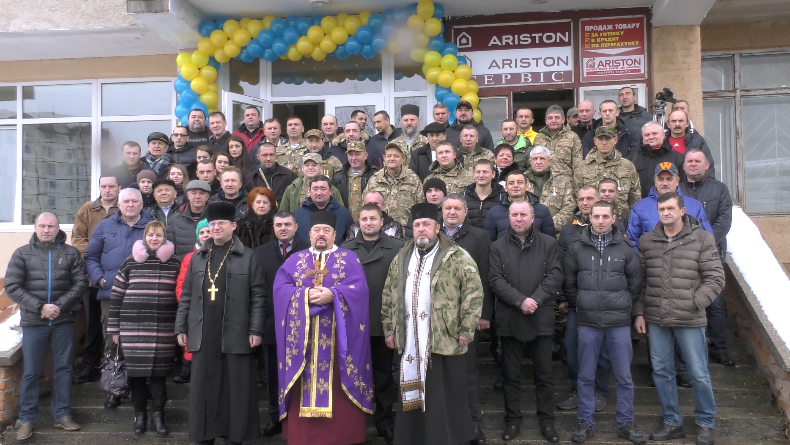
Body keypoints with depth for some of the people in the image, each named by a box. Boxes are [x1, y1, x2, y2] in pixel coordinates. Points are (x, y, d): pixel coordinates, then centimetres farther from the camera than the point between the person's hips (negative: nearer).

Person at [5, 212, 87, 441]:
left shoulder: (71, 253, 4)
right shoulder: (22, 254, 3)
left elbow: (80, 283, -1)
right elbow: (12, 287, -4)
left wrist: (60, 306, -13)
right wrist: (39, 307, -14)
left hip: (63, 321, 1)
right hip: (33, 322, -1)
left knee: (63, 368, 8)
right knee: (31, 372, 6)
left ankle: (62, 414, 19)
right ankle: (27, 419, 18)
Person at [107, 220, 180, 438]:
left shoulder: (175, 263, 5)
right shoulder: (130, 262, 5)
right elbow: (116, 296, 6)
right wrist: (114, 328, 4)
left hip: (163, 330, -1)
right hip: (133, 328, 1)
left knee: (159, 372, 3)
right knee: (136, 371, 6)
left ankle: (158, 415, 16)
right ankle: (140, 414, 21)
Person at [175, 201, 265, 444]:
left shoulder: (248, 257, 1)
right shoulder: (197, 257, 12)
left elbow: (258, 296, -2)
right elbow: (186, 296, 13)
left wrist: (255, 330, -8)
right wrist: (181, 327, 7)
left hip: (235, 335, -3)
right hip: (203, 336, 3)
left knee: (236, 390, 4)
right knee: (203, 390, 8)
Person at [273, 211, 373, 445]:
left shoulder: (349, 259, 7)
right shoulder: (294, 260, 13)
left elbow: (358, 288, -8)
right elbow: (280, 288, -1)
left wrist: (332, 295, -22)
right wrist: (306, 295, -16)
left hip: (337, 336, -2)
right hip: (303, 336, 2)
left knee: (336, 386, 0)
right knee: (306, 384, 4)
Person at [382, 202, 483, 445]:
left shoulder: (457, 257, -4)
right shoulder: (401, 258, 13)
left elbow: (473, 293, -8)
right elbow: (388, 296, 17)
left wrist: (466, 330, -12)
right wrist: (389, 329, 11)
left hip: (444, 342, -4)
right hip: (409, 344, 5)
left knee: (444, 400, 3)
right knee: (412, 397, 13)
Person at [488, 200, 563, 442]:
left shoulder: (548, 243, 5)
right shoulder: (498, 246, 4)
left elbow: (555, 276, -4)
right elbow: (496, 280, -6)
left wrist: (536, 299, -16)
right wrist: (520, 301, -17)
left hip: (541, 318, 0)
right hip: (509, 319, 0)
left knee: (544, 374, 8)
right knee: (511, 374, 9)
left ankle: (547, 421, 22)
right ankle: (512, 420, 21)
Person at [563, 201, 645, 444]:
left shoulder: (625, 248, 1)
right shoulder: (576, 248, 2)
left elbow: (635, 284, 8)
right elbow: (568, 284, 9)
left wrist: (623, 305, 4)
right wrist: (582, 304, 6)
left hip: (619, 322, 0)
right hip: (587, 322, 0)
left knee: (624, 376, 8)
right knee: (586, 376, 8)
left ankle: (626, 423, 23)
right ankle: (586, 423, 21)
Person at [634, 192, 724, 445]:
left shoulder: (702, 239, -3)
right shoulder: (646, 241, 6)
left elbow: (715, 279, -4)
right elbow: (639, 280, 9)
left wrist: (694, 304, -12)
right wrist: (639, 313, 5)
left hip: (690, 321, -3)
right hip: (655, 320, 3)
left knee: (699, 374, 7)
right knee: (661, 372, 11)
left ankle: (705, 424, 27)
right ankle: (672, 423, 27)